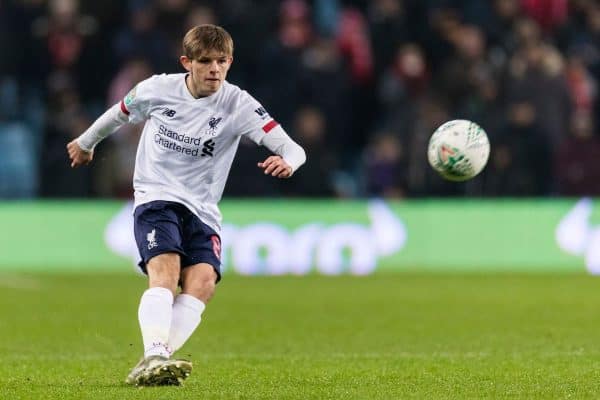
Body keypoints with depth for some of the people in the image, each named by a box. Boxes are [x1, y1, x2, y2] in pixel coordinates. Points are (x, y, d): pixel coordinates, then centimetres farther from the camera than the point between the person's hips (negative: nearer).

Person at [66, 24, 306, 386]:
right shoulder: (157, 89, -4)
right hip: (156, 197, -1)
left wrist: (286, 161, -41)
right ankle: (154, 356, -43)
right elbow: (120, 113, 20)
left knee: (203, 280, -23)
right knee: (165, 270, -28)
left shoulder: (238, 105, -8)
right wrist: (86, 142, 36)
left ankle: (149, 367, -29)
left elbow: (292, 148, -16)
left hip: (202, 210, 1)